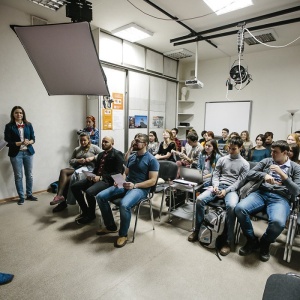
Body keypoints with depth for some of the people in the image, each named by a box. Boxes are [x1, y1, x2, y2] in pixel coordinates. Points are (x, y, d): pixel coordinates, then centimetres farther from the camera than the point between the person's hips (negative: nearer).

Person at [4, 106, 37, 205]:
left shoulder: (28, 125, 4)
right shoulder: (9, 126, -3)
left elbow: (33, 138, 4)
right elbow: (8, 141, -8)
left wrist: (29, 142, -18)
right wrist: (21, 143, -20)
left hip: (28, 152, 2)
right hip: (16, 153, -2)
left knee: (29, 175, 9)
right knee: (18, 176, 4)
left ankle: (29, 195, 24)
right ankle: (21, 197, 17)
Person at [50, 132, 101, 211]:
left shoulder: (94, 148, 8)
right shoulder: (76, 149, 22)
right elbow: (70, 161, 15)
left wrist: (93, 158, -14)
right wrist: (78, 160, -6)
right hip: (77, 167, 6)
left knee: (69, 177, -27)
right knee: (63, 171, -23)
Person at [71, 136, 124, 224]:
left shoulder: (117, 154, -5)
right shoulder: (100, 154, 21)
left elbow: (118, 173, -13)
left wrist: (101, 177, -19)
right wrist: (92, 175, -1)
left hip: (107, 180, -8)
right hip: (96, 178, 9)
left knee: (89, 192, -31)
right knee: (74, 186, -6)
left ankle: (91, 214, -2)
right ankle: (85, 211, 9)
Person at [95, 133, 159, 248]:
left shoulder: (152, 160, -6)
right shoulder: (131, 157, 15)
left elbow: (152, 181, -12)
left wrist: (134, 185, -21)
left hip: (141, 188, -7)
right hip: (126, 185, 7)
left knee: (124, 204, -36)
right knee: (100, 196, -7)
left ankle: (123, 235, -8)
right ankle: (110, 226, 9)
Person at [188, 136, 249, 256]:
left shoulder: (245, 164, 6)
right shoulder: (222, 159, 15)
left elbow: (240, 182, -2)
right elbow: (215, 174, 11)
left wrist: (226, 191, -16)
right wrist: (215, 186, -10)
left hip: (232, 189, -3)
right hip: (218, 186, 3)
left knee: (231, 206, -37)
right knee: (200, 199, -23)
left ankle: (229, 240, -20)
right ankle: (197, 229, -4)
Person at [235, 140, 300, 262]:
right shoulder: (266, 161, 16)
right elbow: (249, 174, 9)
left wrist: (283, 175, -12)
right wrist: (264, 175, -10)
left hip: (281, 199, -2)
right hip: (261, 193, 2)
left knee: (278, 222, -36)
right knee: (239, 208, -28)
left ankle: (265, 243, 0)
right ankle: (252, 240, -1)